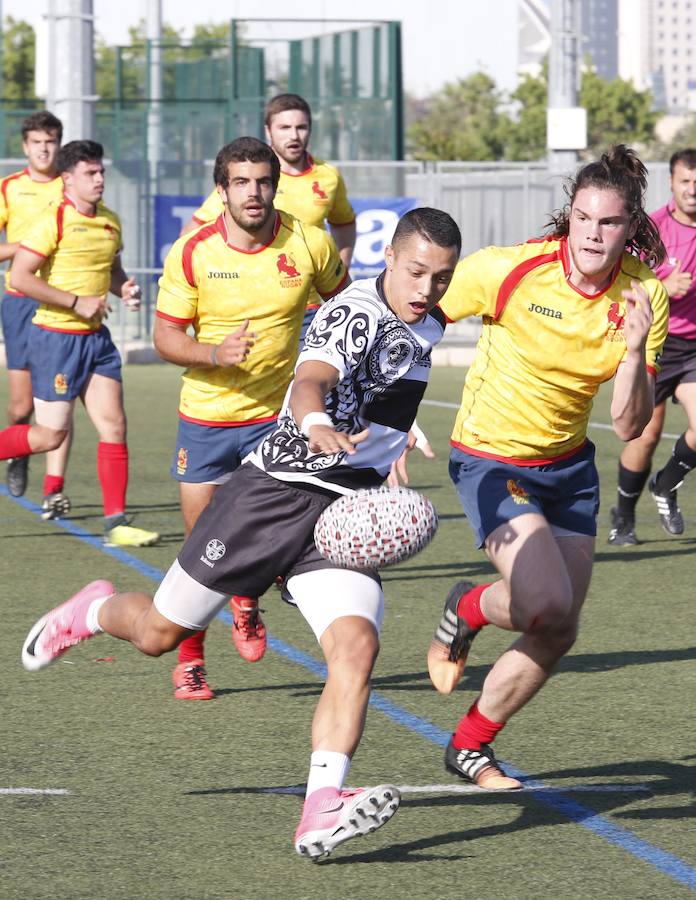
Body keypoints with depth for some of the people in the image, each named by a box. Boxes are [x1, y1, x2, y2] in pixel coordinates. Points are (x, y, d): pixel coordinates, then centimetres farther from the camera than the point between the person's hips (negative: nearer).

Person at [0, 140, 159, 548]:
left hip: (96, 337, 7)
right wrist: (77, 303, -19)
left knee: (114, 425, 0)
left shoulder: (110, 222, 10)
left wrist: (124, 288, 3)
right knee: (52, 434, -5)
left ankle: (116, 524, 3)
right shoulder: (53, 221, -13)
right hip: (56, 336, -7)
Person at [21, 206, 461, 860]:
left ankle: (321, 812, -30)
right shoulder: (354, 313, -17)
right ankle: (92, 613, 44)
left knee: (356, 648, -21)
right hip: (273, 490, -5)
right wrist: (317, 426, -58)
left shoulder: (428, 327, 10)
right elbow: (310, 382, -37)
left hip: (344, 516, 5)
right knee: (159, 632, 8)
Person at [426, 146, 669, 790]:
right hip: (491, 460, -5)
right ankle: (465, 611, 12)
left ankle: (470, 746, 27)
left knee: (558, 635, 5)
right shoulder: (510, 271, -22)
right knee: (546, 604, -23)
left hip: (569, 466, 5)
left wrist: (635, 350, -29)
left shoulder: (644, 296, -11)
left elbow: (630, 426, -13)